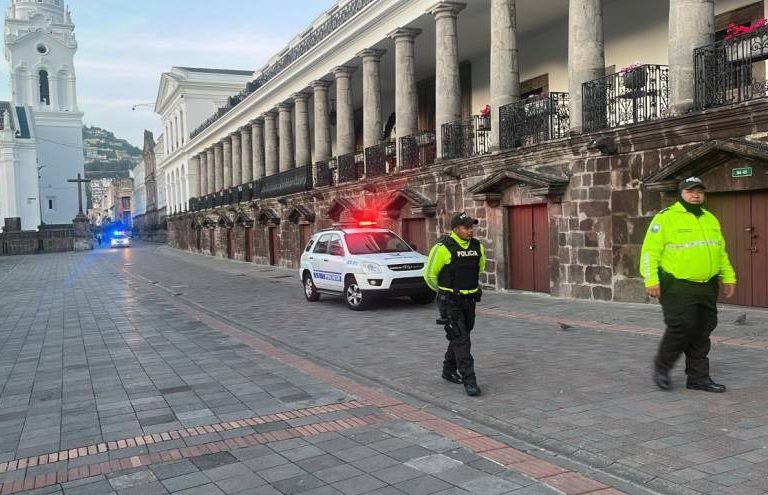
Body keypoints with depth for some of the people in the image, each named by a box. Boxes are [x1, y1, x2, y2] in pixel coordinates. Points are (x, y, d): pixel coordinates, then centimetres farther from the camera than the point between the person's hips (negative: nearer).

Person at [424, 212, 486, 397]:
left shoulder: (477, 247, 2)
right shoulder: (443, 248, -16)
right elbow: (429, 274, -6)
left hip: (469, 300, 6)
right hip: (450, 303, -6)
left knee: (460, 337, 16)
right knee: (461, 340, -10)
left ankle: (449, 370, 34)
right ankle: (469, 381, -7)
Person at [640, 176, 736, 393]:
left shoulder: (710, 219, 17)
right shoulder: (666, 218, -5)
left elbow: (721, 252, 24)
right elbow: (650, 251, -9)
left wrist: (728, 277, 17)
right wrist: (651, 280, -16)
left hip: (707, 287, 7)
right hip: (678, 286, -7)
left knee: (702, 333, 9)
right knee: (681, 328, -9)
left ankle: (698, 377, 19)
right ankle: (661, 367, 13)